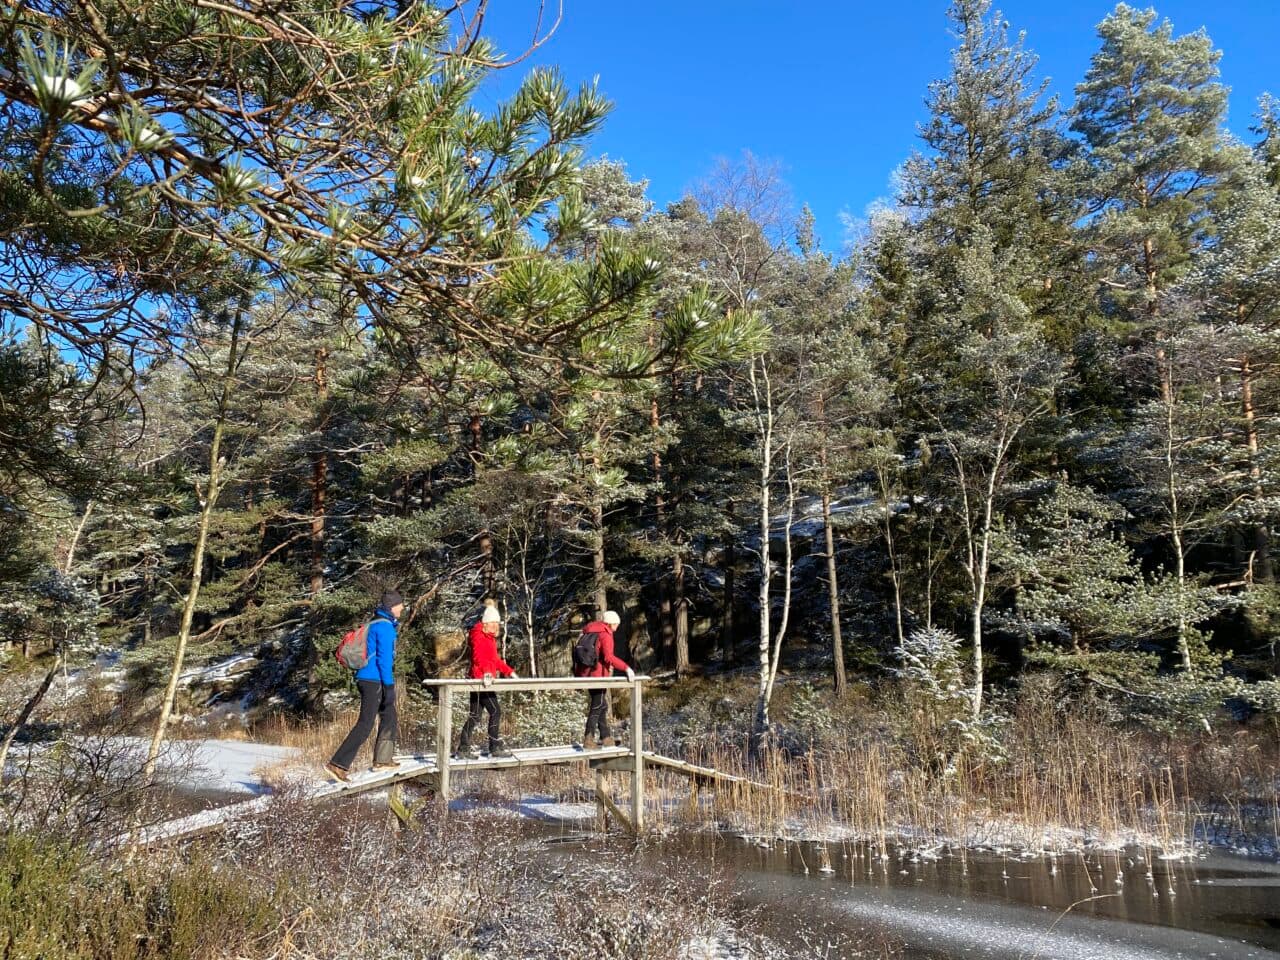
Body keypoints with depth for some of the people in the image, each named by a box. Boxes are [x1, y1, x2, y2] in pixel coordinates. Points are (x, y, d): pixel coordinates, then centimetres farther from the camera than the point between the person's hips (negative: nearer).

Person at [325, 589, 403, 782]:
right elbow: (384, 658, -18)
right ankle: (338, 764, -11)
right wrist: (389, 686, -17)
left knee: (389, 716, 18)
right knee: (365, 724, -9)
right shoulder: (385, 626, -14)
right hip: (374, 681, -10)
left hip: (364, 678, 10)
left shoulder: (374, 623, 16)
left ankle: (383, 759, 24)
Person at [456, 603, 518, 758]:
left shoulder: (489, 638, 21)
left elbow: (494, 659, 30)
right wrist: (487, 672, -46)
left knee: (475, 715, 11)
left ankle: (464, 748, 15)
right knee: (495, 712, -8)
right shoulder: (479, 637, -13)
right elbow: (479, 657, -30)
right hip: (481, 679, -10)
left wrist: (509, 671, 27)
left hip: (483, 680, 10)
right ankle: (495, 748, -2)